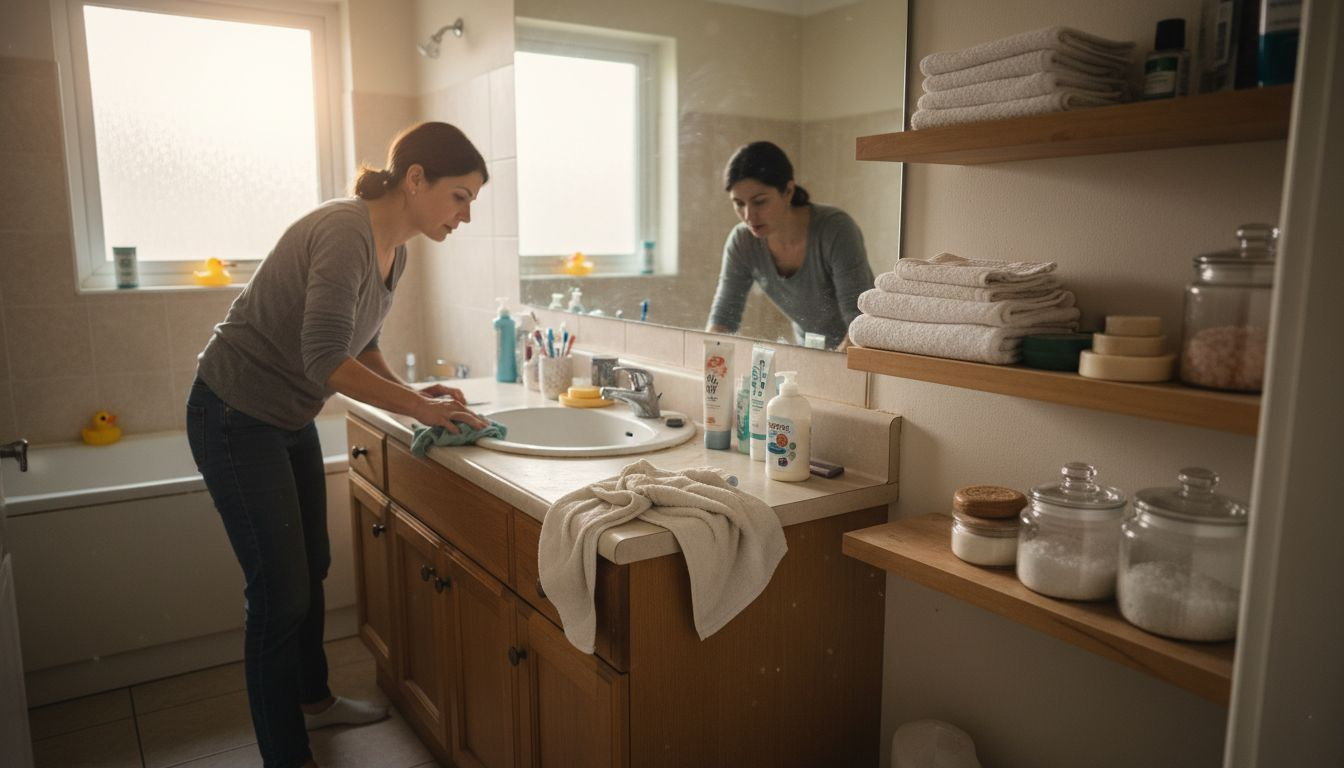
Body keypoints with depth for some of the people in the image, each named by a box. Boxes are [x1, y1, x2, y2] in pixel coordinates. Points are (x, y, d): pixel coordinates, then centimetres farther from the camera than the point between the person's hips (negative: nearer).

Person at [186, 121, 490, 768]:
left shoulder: (393, 248, 2)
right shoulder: (346, 232, -26)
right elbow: (326, 359, -32)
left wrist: (412, 396, -3)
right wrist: (418, 408, -23)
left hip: (289, 418, 9)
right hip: (236, 417, -9)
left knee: (311, 570, 20)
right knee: (280, 593, -2)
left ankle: (312, 698, 42)